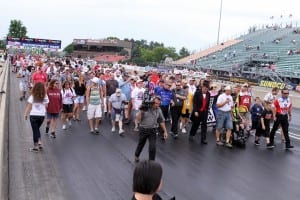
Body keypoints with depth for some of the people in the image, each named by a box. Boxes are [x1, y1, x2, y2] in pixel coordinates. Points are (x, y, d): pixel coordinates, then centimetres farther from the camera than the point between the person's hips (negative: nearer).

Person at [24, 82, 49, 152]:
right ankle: (39, 143, 13)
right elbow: (46, 106, 5)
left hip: (33, 115, -3)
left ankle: (35, 146, 9)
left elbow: (29, 107, -7)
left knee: (35, 130, 5)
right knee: (37, 129, 22)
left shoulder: (32, 97, -10)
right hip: (42, 115, 3)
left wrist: (25, 114, 4)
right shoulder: (45, 97, -2)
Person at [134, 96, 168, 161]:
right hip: (143, 129, -1)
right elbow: (138, 119, -16)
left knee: (153, 147, -7)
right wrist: (140, 111, -27)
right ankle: (136, 155, 47)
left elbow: (162, 121, 7)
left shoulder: (159, 110, -3)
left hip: (153, 130, 2)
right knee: (141, 144, 19)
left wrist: (165, 131, 6)